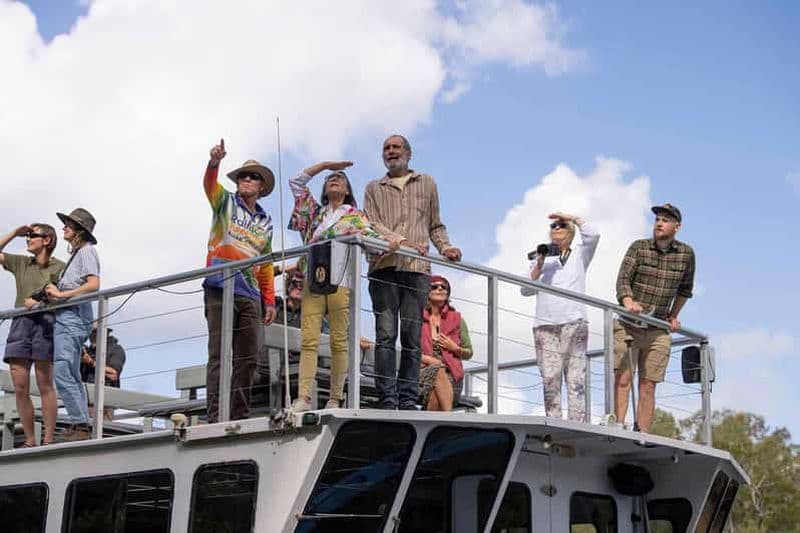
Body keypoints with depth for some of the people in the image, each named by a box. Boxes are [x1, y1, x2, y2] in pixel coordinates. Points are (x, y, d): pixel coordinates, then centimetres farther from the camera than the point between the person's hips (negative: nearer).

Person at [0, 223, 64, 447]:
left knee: (45, 385, -9)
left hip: (44, 322, -5)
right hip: (20, 322, 5)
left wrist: (40, 302, -13)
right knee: (20, 388, -3)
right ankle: (30, 441, 0)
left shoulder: (59, 267, 7)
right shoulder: (21, 263, 22)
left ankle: (48, 440, -10)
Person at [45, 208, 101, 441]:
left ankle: (80, 425, -18)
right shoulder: (75, 253, 24)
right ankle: (81, 426, 13)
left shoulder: (86, 250, -3)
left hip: (72, 316, -10)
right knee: (72, 376, 11)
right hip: (64, 317, 10)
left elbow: (93, 284, -17)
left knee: (63, 373, -17)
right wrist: (55, 293, 2)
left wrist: (62, 294, -14)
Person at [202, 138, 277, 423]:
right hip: (221, 288, -5)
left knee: (248, 357, 1)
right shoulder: (226, 202, 11)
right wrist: (214, 162, -32)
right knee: (219, 354, -9)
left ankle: (240, 416, 4)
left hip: (251, 295, 5)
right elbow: (209, 184, -11)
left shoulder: (265, 223, 22)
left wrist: (270, 301, 13)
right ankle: (215, 417, -12)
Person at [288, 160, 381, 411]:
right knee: (309, 340, -10)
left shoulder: (355, 215, 17)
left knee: (339, 341, -5)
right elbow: (296, 183, 25)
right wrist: (325, 164, 24)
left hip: (341, 281, -2)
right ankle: (303, 398, -17)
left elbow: (370, 237, 1)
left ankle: (336, 399, -3)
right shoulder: (315, 213, 25)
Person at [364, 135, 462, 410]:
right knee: (386, 334, -8)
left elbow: (436, 225, 24)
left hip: (417, 267, 1)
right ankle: (387, 399, -11)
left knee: (413, 336, -4)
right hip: (384, 266, -1)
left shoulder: (427, 183, 22)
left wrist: (445, 247, 3)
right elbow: (372, 224, 3)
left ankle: (408, 400, -4)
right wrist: (401, 240, -14)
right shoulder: (374, 188, 18)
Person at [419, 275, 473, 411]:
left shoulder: (457, 319, 16)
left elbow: (469, 353, 21)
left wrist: (455, 348, -1)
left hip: (451, 375, 2)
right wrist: (430, 360, -11)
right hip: (423, 371, -1)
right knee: (438, 370, -39)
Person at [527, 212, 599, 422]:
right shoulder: (541, 259, 22)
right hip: (545, 325, 1)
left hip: (574, 324, -1)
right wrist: (539, 265, 2)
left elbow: (593, 235, 0)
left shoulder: (579, 255, 20)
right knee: (549, 379, -7)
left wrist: (573, 218, 11)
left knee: (576, 377, -10)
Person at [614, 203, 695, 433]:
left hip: (658, 330, 2)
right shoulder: (638, 247, -1)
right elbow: (623, 278, -12)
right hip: (628, 325, -2)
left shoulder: (686, 254, 4)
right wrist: (628, 302, -31)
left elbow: (685, 288, 20)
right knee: (622, 379, -13)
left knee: (648, 387, 0)